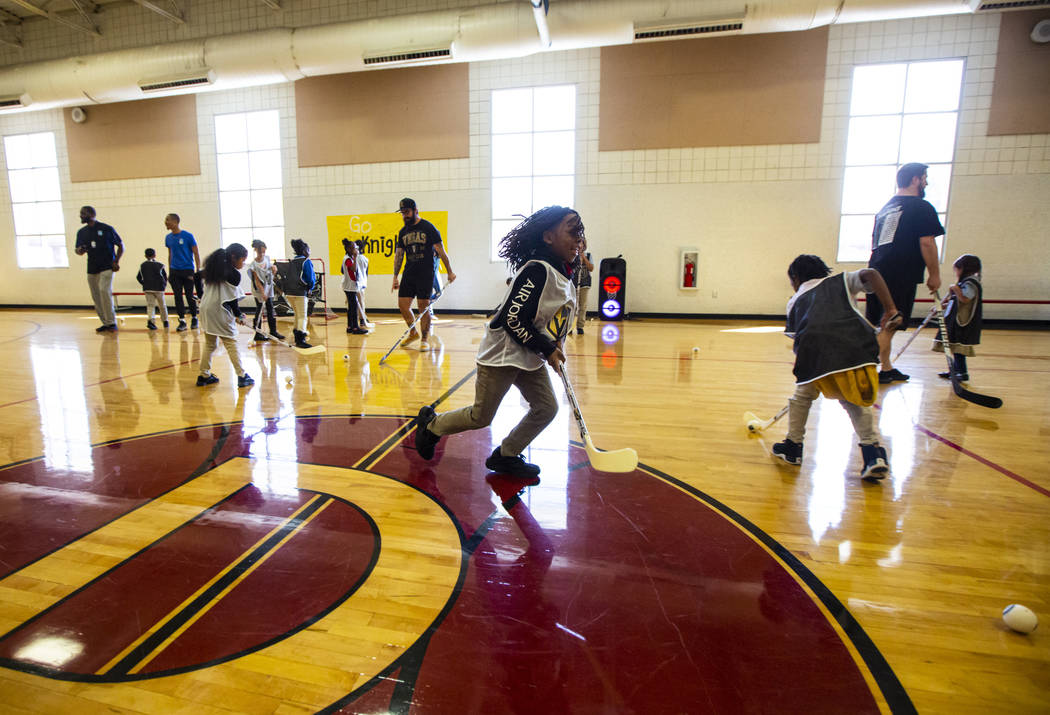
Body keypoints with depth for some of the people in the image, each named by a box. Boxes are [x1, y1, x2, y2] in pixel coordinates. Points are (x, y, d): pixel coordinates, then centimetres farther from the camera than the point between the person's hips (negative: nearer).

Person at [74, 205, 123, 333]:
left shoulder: (107, 229, -2)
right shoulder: (82, 232, 11)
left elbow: (120, 245, 3)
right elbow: (77, 249, 18)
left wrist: (116, 261, -7)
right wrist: (79, 251, -8)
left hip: (107, 267, -6)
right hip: (91, 269, 6)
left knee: (104, 290, -21)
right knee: (96, 297, 6)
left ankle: (112, 323, -15)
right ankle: (106, 323, 16)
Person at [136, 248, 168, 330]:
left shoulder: (142, 265, 10)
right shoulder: (159, 265, 1)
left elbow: (139, 277, 12)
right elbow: (165, 277, 1)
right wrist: (164, 285, 15)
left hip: (147, 289, 2)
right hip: (159, 288, -2)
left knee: (150, 305, -1)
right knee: (162, 305, 11)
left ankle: (150, 320, -23)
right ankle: (165, 321, 22)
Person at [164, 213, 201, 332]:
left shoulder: (188, 236, -7)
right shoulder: (168, 237, 8)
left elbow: (196, 254, -5)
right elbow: (170, 255, 17)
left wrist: (198, 271, -9)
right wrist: (169, 271, 15)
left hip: (188, 270, -4)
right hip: (174, 271, 4)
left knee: (190, 296, 2)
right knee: (178, 296, 1)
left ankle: (194, 318, 19)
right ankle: (182, 321, 5)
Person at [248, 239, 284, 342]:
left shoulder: (267, 258, 0)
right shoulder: (253, 264, -15)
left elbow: (272, 267, 18)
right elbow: (257, 280, -16)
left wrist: (274, 268, -7)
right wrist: (263, 293, -21)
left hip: (269, 289, 5)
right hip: (259, 291, -5)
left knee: (270, 310, 9)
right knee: (259, 311, 0)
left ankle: (273, 331, 17)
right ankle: (258, 333, 8)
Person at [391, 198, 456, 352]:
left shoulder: (428, 227, -4)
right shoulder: (403, 232, 13)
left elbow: (440, 250, -4)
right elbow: (398, 254, 16)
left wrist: (449, 271, -5)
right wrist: (395, 277, 12)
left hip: (426, 273, -5)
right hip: (408, 273, 6)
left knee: (423, 306, -6)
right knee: (403, 305, 3)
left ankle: (424, 339, 6)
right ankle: (413, 333, 24)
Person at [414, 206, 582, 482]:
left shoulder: (564, 277, 7)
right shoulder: (538, 270, -23)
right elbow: (514, 318, -27)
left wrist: (555, 347, 5)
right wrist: (547, 348, -19)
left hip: (531, 358, 9)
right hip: (502, 354, -9)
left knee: (546, 408, 6)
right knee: (481, 417, 2)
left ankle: (506, 456, 23)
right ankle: (431, 423, 29)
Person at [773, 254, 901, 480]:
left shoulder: (795, 302, 30)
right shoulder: (841, 281, 30)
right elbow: (870, 274, 10)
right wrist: (890, 309, 9)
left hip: (814, 347, 0)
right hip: (854, 343, 1)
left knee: (803, 395, 24)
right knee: (855, 401, 21)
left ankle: (793, 446, 34)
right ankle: (873, 452, 10)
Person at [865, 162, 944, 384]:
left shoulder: (885, 208, 20)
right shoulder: (921, 207, -4)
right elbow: (927, 243, -11)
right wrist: (934, 275, -5)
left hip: (877, 272, 8)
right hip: (902, 276, -8)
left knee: (880, 324, 13)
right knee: (888, 325, -8)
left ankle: (886, 368, 25)